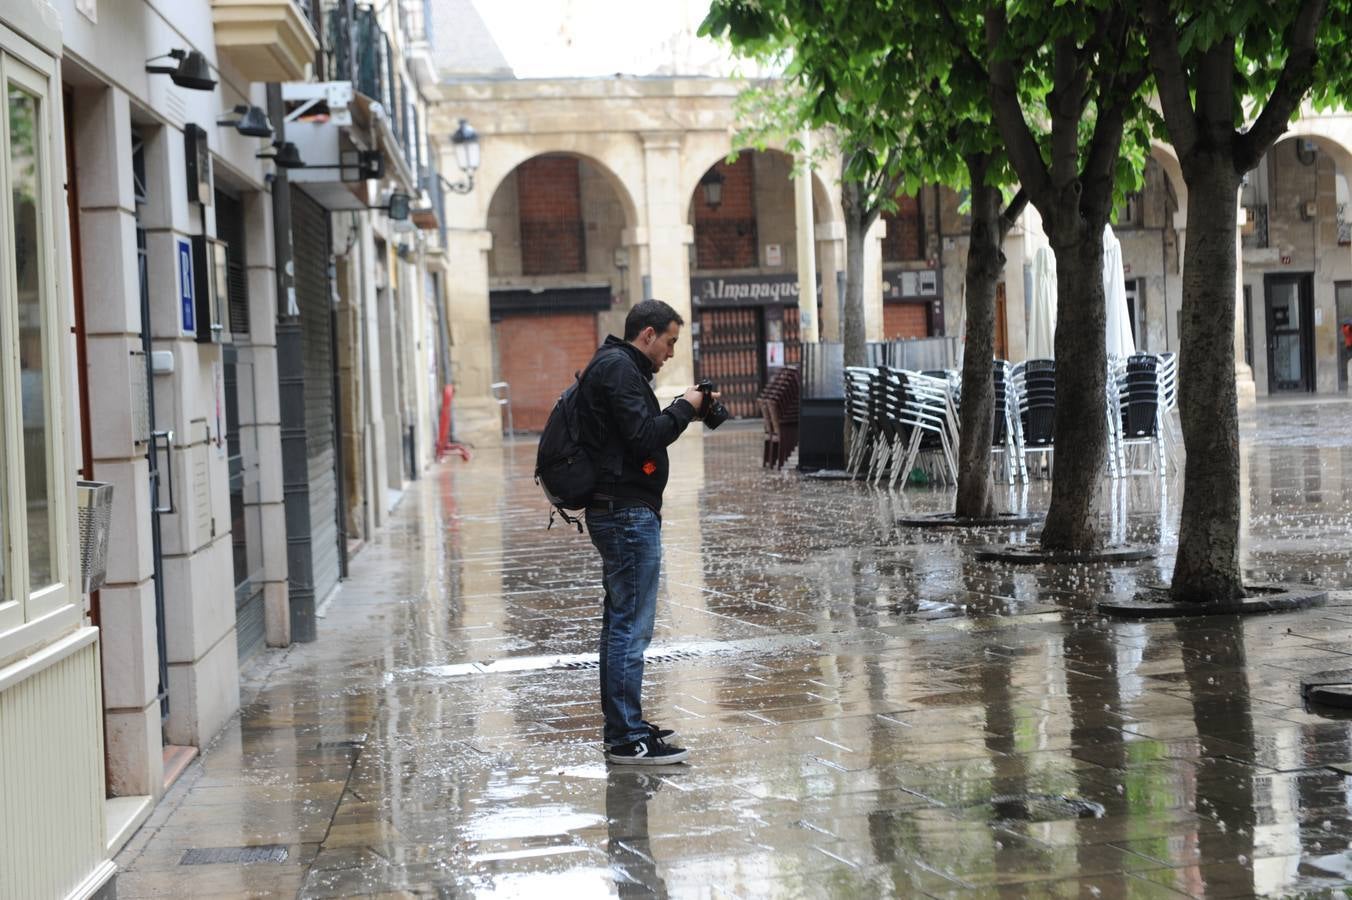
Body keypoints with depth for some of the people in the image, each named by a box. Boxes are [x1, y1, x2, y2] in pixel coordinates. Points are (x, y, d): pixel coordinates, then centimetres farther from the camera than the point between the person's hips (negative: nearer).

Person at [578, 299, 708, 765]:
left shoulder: (617, 367, 19)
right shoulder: (619, 368, -13)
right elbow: (644, 437, -21)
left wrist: (680, 411, 8)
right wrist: (685, 408, -8)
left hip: (619, 512, 11)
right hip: (629, 513, -11)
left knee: (621, 622, 15)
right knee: (631, 626, -9)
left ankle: (622, 726, 23)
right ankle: (628, 739, -7)